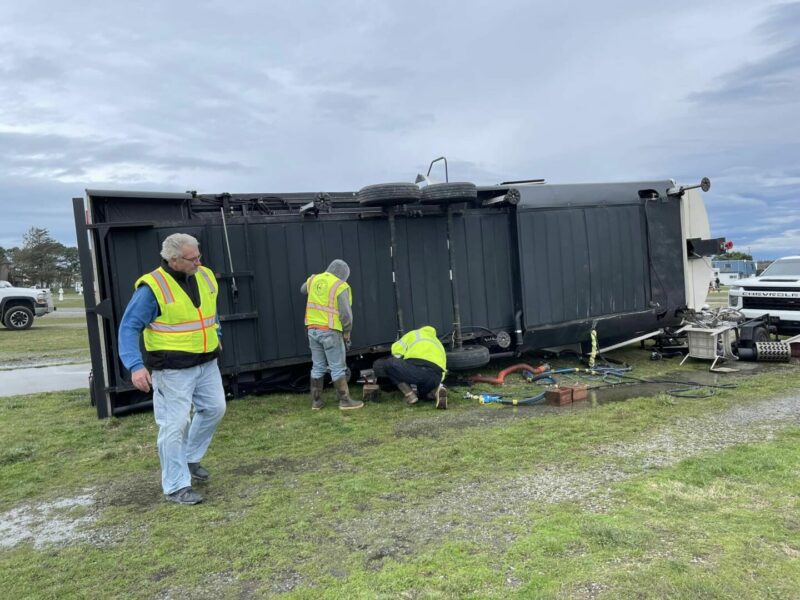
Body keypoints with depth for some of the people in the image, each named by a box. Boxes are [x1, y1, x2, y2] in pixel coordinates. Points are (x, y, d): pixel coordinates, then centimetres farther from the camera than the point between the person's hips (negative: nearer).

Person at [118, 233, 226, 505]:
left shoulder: (205, 276, 3)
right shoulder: (153, 287, -17)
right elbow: (129, 328, -16)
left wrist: (215, 335, 24)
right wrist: (135, 365, -26)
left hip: (206, 362, 7)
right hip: (173, 369, -7)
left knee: (214, 409, 16)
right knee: (175, 425, -1)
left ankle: (189, 458, 37)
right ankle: (176, 486, 12)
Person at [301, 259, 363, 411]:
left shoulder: (313, 279, 8)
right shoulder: (341, 286, -10)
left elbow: (303, 289, 31)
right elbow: (346, 313, -14)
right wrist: (347, 332, -2)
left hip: (313, 329, 6)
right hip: (330, 331, -6)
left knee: (318, 367, 14)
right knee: (338, 368, 1)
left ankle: (316, 401, 19)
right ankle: (345, 401, 6)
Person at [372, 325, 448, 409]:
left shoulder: (414, 334, 29)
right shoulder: (439, 344, 40)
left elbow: (397, 349, 15)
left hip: (415, 368, -6)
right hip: (434, 378, 6)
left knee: (378, 365, 11)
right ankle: (436, 391, 3)